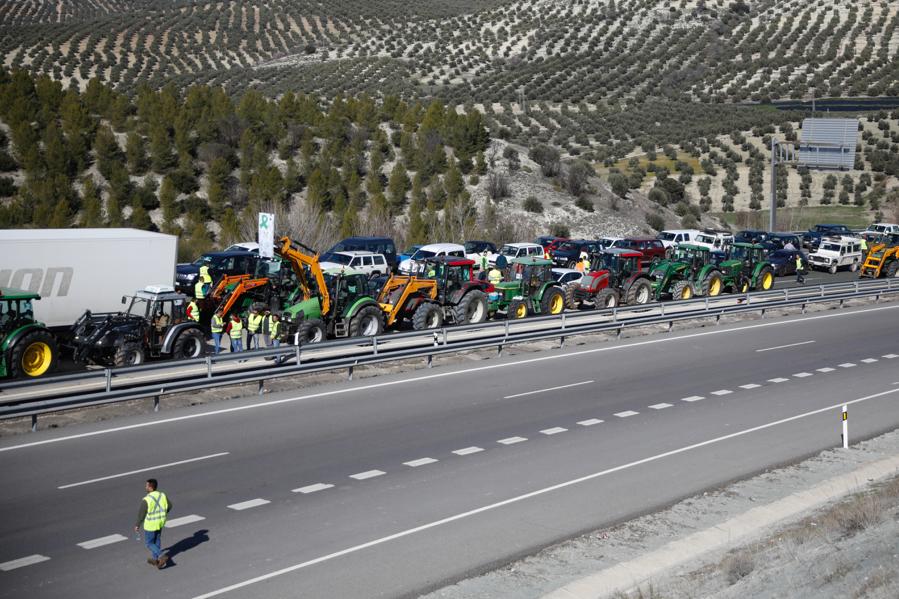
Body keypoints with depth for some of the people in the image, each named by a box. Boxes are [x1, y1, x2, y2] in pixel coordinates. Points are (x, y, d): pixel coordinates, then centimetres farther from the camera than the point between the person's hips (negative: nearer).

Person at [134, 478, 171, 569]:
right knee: (157, 541, 22)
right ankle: (155, 559, 33)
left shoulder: (146, 500, -26)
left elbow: (141, 514, -17)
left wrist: (137, 525, -2)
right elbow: (169, 506, 4)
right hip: (160, 522, 6)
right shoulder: (162, 495, -9)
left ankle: (162, 556, -2)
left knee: (149, 543, 12)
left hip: (150, 524, -6)